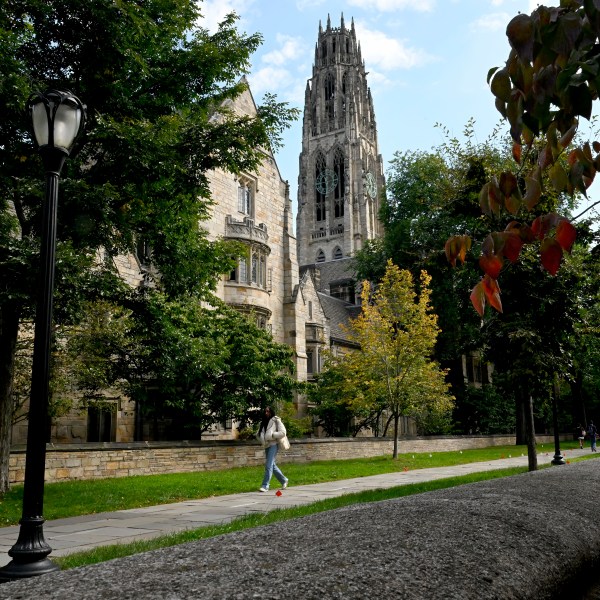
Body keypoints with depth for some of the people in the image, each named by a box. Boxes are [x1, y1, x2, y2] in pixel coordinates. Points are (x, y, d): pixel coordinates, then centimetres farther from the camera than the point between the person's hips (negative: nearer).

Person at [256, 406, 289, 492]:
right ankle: (283, 480, 31)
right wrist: (262, 440, 3)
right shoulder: (263, 423, 14)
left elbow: (283, 432, -12)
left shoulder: (276, 420, -5)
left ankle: (265, 486, -10)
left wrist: (272, 435, -16)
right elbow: (258, 434, 23)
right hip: (266, 446, 7)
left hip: (273, 445, -7)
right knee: (272, 465, 14)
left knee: (268, 465, -12)